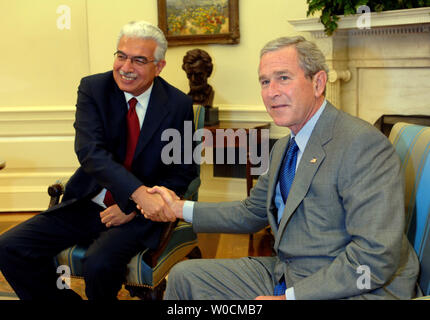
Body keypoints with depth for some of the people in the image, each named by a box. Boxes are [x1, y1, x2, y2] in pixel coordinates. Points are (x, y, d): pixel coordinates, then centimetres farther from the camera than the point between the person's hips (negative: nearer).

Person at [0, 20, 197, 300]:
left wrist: (134, 208, -13)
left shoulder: (179, 105, -6)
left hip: (140, 213, -3)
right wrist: (139, 193, -35)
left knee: (100, 263, -31)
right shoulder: (93, 88, -4)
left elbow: (183, 172, 0)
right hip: (87, 203, 3)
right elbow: (90, 151, -19)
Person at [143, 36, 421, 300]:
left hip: (356, 291, -9)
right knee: (185, 275, 9)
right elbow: (252, 213, 23)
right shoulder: (283, 148, 12)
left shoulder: (363, 144, -19)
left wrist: (290, 296, -23)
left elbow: (376, 257, -25)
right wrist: (180, 208, 14)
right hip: (284, 276, 9)